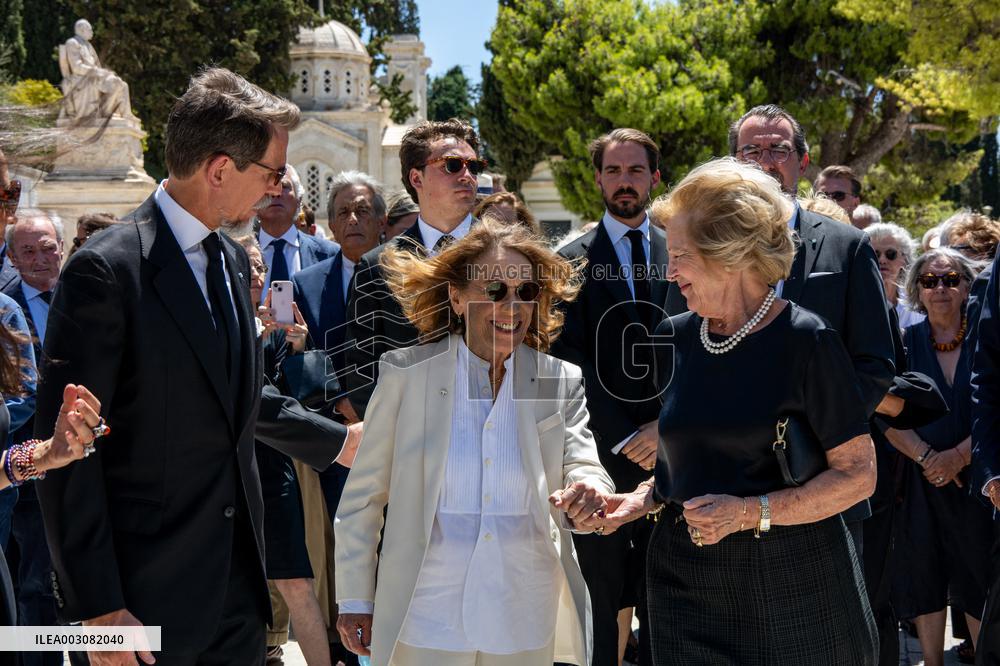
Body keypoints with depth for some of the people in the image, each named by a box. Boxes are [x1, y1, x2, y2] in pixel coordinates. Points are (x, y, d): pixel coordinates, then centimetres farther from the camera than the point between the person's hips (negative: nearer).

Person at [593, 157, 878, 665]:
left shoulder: (805, 342, -9)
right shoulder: (673, 338, 7)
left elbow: (857, 474, -10)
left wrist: (750, 513, -19)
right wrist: (640, 500, -1)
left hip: (792, 585, -4)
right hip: (685, 581, 5)